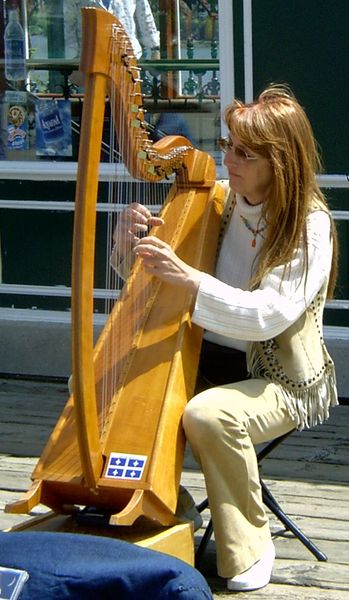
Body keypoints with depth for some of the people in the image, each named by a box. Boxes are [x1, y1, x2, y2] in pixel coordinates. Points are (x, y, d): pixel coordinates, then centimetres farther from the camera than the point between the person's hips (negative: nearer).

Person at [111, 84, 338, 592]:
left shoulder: (310, 225, -14)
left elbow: (269, 316, -27)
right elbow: (140, 278, 9)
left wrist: (187, 277, -35)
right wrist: (134, 237, -14)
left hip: (283, 378, -6)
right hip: (210, 359, 6)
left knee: (208, 415, -33)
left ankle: (249, 549, -13)